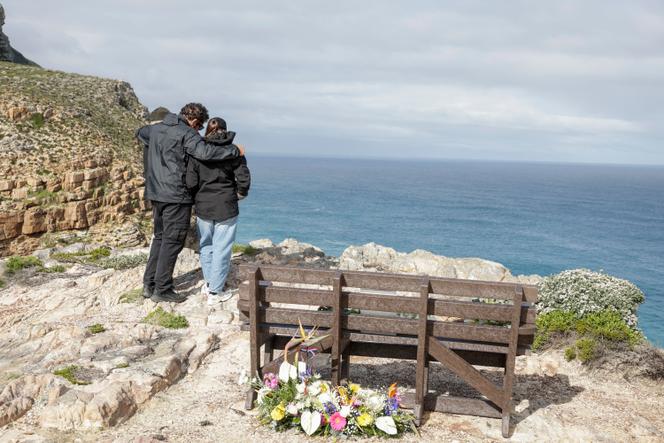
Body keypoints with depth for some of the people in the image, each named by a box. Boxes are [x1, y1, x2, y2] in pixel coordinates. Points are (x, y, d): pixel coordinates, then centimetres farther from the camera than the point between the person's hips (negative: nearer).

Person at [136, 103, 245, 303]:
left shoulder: (157, 128, 14)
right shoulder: (186, 133, -13)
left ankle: (149, 285, 22)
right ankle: (162, 289, 4)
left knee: (160, 237, 19)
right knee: (172, 241, 0)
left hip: (156, 194, 9)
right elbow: (205, 152, -28)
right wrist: (235, 151, -18)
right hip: (176, 196, -9)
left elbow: (140, 133, 35)